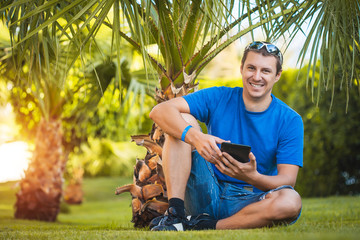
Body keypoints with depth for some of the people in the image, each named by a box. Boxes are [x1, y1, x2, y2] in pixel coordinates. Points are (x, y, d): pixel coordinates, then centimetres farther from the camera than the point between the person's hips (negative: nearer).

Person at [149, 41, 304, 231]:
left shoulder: (290, 120, -3)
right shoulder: (218, 98, -1)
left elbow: (288, 181, -10)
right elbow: (160, 110, -14)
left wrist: (252, 177, -33)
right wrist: (195, 137, -34)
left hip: (247, 204, -1)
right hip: (206, 196, 1)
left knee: (291, 201, -34)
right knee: (183, 120, -14)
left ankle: (206, 226, -22)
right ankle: (175, 214, -24)